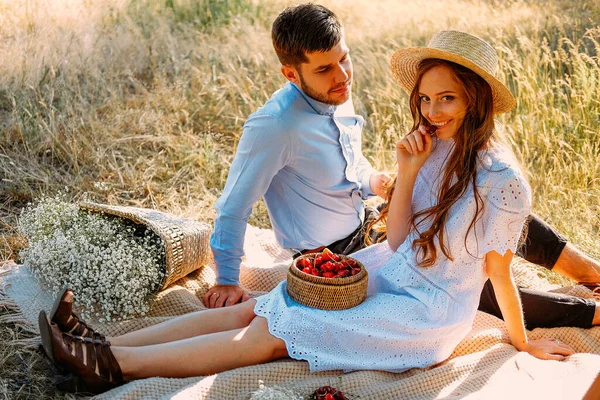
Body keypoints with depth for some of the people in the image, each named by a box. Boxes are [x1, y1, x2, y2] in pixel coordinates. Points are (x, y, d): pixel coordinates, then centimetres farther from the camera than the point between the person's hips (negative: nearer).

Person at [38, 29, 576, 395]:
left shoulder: (500, 179, -20)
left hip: (428, 313, -6)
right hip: (390, 273, 7)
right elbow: (398, 241, 0)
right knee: (255, 308, -7)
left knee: (274, 333, -15)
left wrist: (523, 343, 5)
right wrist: (407, 174, -15)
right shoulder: (433, 146, 0)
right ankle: (106, 347, -8)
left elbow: (498, 270, -6)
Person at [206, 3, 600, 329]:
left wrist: (372, 180, -1)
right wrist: (227, 281, -14)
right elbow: (234, 208, -19)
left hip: (368, 223, 8)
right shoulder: (272, 125, -28)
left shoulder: (338, 96, -3)